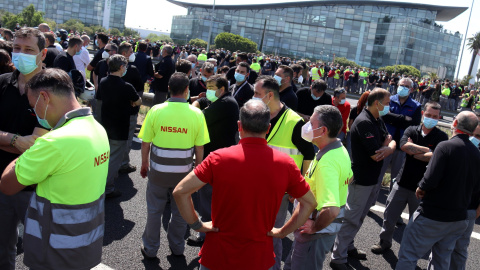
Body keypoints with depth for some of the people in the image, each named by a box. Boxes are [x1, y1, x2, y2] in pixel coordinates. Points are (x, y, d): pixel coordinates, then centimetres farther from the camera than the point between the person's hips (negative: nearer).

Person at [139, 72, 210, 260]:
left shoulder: (156, 111, -11)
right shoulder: (196, 114, -11)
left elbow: (145, 143, -6)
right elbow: (199, 148, -7)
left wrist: (144, 165, 10)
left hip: (158, 171, 0)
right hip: (184, 172, 1)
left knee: (154, 211, 16)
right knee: (180, 211, 18)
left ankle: (150, 249, 29)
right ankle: (177, 248, 33)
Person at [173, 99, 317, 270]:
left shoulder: (219, 158, -16)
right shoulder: (285, 164, -11)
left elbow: (180, 192, -16)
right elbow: (309, 203, -1)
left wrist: (197, 225, -5)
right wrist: (282, 232, 4)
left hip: (218, 255, -1)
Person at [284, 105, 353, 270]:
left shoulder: (326, 163, -31)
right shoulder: (341, 150, 1)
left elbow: (331, 210, -41)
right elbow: (348, 177, 21)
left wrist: (315, 227, -23)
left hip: (317, 231, -10)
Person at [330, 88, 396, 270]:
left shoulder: (377, 121, 10)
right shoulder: (364, 122, -22)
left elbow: (391, 143, 5)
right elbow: (375, 155, -26)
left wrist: (388, 148, -19)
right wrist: (387, 144, -6)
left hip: (373, 178, 10)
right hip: (361, 179, -10)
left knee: (358, 218, 19)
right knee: (351, 218, -3)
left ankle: (348, 247, 33)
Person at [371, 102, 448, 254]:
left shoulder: (441, 137, -5)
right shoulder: (412, 130, 3)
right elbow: (404, 145, -17)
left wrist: (412, 151, -12)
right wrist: (427, 150, -16)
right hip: (403, 182, 3)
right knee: (390, 215, 11)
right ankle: (385, 241, 33)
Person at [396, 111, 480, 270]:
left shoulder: (445, 146, -18)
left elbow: (431, 179, -25)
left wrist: (421, 188, -6)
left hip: (432, 216, -7)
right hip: (458, 219, 7)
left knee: (408, 256, 4)